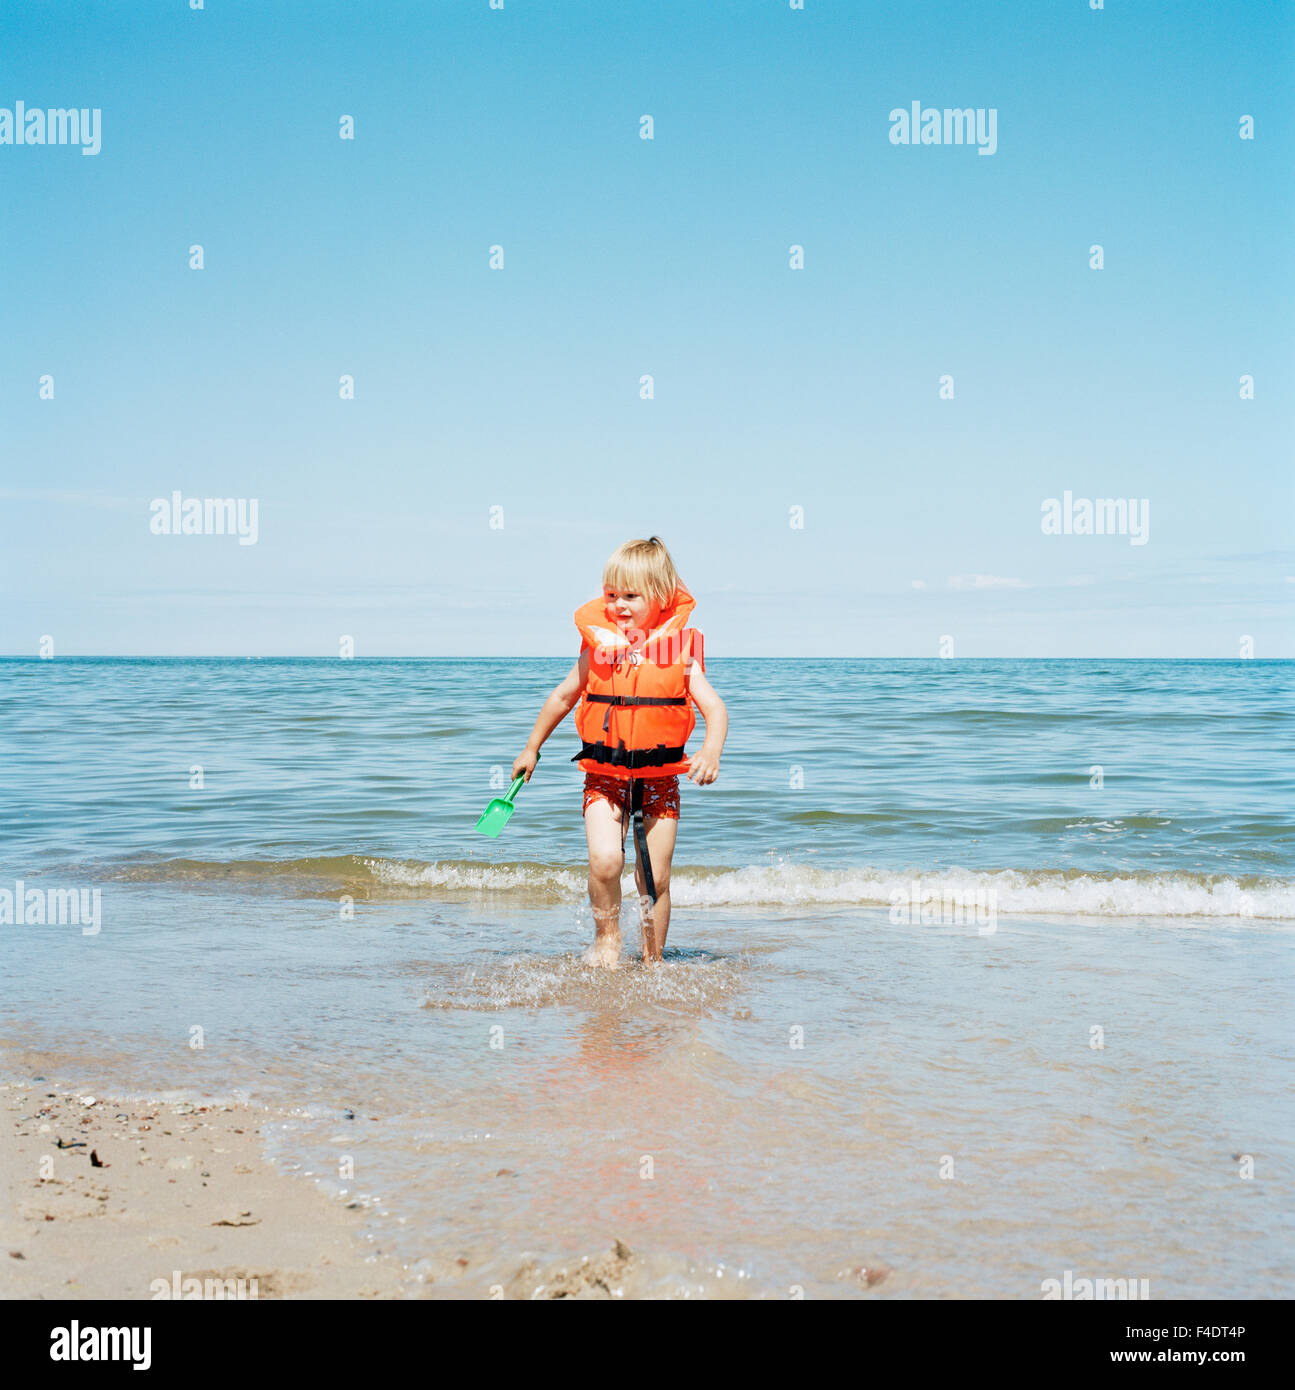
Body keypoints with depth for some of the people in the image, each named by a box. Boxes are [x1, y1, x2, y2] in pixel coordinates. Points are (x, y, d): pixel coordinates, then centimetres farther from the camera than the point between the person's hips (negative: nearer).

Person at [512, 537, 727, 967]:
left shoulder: (678, 653, -3)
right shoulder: (598, 647, 0)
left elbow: (715, 708, -6)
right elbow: (563, 696, 15)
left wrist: (711, 752, -27)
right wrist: (531, 749, 21)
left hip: (660, 780, 0)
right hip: (604, 776, 0)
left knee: (655, 880, 4)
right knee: (604, 860, -19)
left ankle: (652, 962, 22)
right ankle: (607, 938, 7)